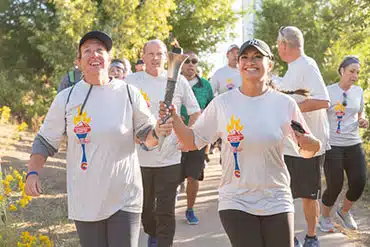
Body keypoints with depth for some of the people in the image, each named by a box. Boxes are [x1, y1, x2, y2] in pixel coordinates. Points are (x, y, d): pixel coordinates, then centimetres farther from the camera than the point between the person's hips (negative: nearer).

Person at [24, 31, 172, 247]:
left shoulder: (128, 93, -2)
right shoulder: (66, 98, 0)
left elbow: (146, 136, 5)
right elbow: (45, 141, 7)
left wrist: (157, 132, -18)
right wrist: (33, 172, -9)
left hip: (125, 198, -1)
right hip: (84, 200, 1)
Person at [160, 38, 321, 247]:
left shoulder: (285, 104, -2)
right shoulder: (222, 103, -2)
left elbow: (308, 151, 5)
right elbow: (193, 142, 3)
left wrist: (308, 143, -18)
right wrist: (174, 118, -13)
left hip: (277, 202, 1)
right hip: (236, 203, -1)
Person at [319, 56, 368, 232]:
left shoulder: (358, 91, 8)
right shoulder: (329, 91, -7)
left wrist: (363, 122, -1)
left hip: (354, 145, 5)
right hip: (332, 145, -5)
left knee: (359, 183, -3)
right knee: (335, 185, -5)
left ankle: (344, 212, 27)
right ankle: (324, 217, 23)